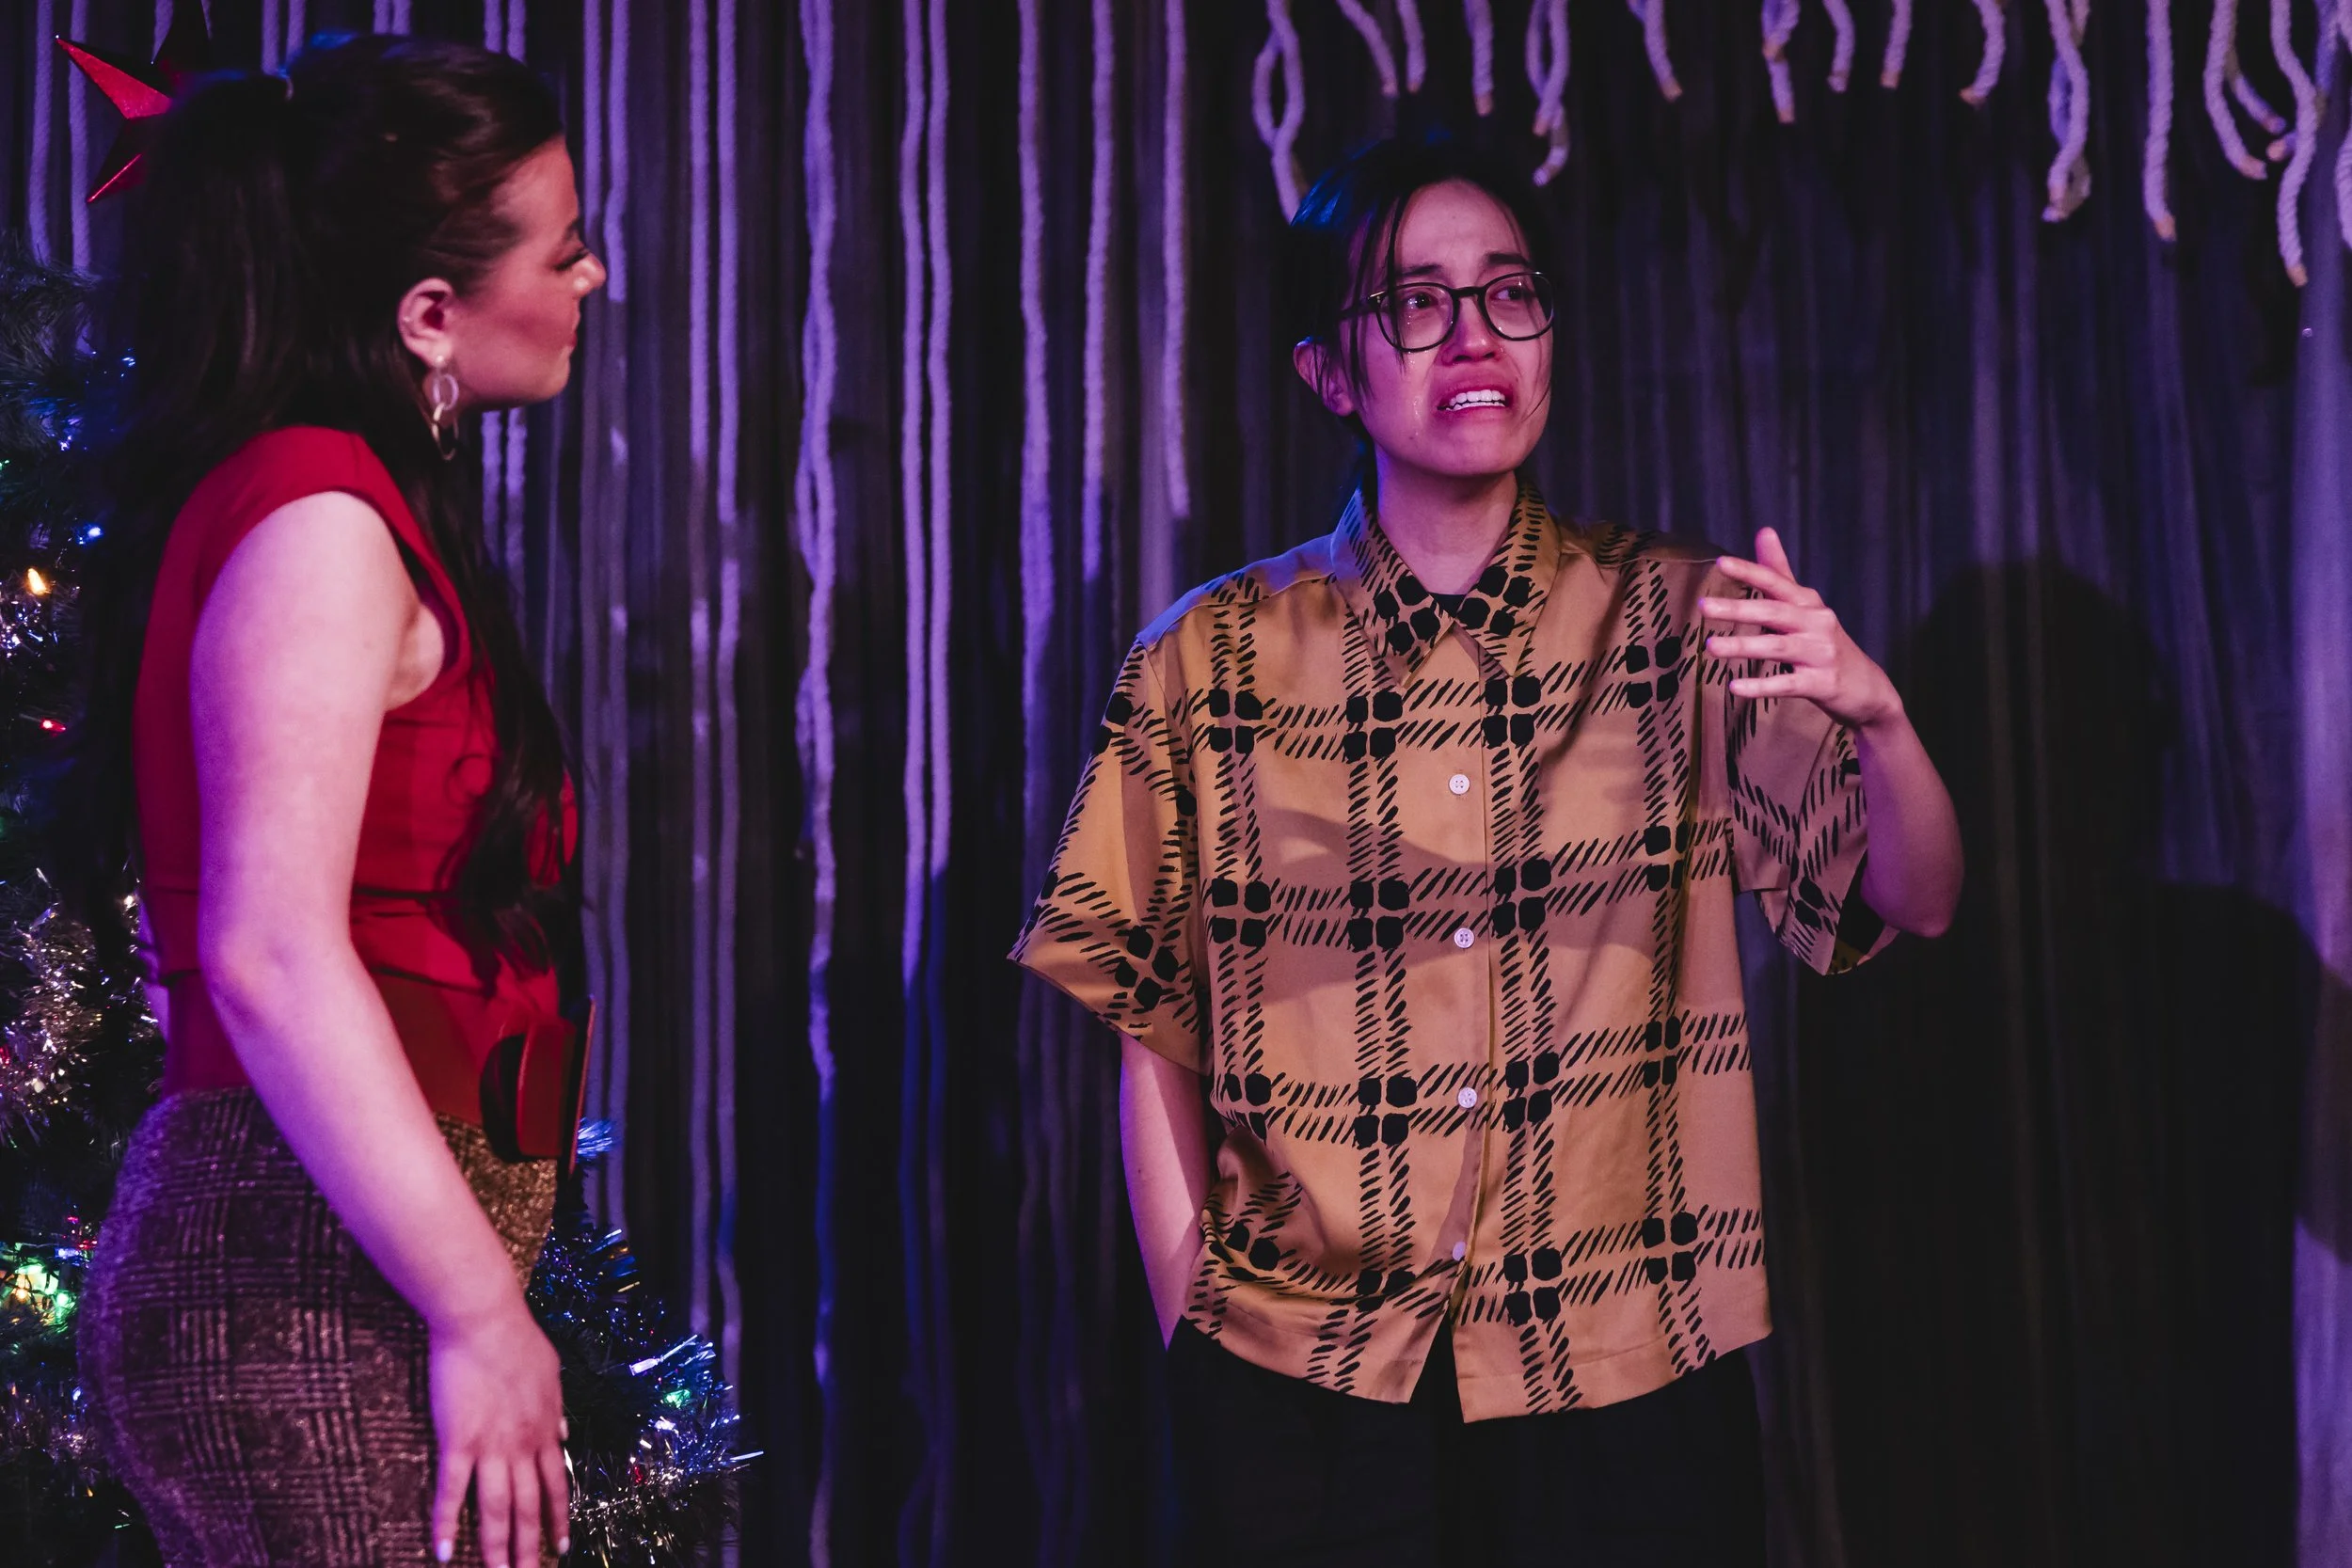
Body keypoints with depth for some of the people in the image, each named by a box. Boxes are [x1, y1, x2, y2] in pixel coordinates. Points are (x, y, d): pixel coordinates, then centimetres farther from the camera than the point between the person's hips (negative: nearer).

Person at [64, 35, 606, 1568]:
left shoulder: (358, 507, 17)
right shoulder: (320, 516, -13)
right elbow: (268, 954, -22)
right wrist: (482, 1311, -20)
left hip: (324, 1267, 10)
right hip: (307, 1286, -10)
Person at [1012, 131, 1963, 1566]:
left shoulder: (1680, 621, 1)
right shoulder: (1210, 660, 0)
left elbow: (1914, 903, -6)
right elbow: (1154, 1023, 4)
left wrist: (1874, 714, -25)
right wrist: (1186, 1318, -1)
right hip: (1304, 1390, 0)